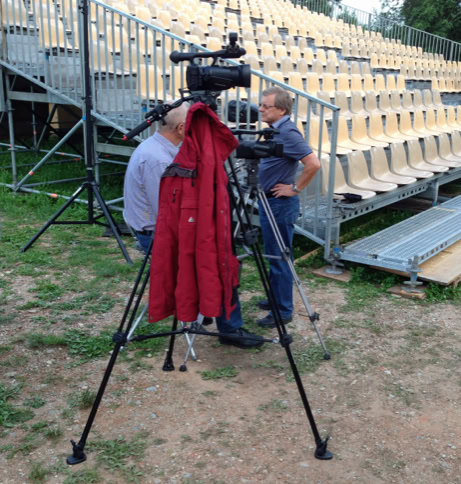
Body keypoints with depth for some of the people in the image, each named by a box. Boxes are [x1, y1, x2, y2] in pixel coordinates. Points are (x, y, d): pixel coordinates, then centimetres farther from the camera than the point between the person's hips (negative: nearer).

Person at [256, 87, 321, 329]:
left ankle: (283, 311, 8)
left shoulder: (288, 132, -19)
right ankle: (275, 299, 32)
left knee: (278, 258, -2)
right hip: (269, 201, 10)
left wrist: (295, 188, -19)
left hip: (279, 204, -10)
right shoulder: (275, 130, 10)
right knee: (273, 255, 18)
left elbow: (313, 163, -28)